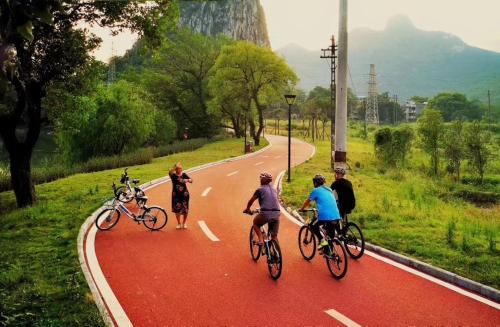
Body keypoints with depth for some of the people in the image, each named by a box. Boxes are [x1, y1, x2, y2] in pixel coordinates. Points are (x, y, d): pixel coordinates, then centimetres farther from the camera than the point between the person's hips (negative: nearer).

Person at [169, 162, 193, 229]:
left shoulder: (184, 175, -2)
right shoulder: (173, 175, -4)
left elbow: (191, 180, -14)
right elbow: (170, 172, -27)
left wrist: (188, 180, -36)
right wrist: (175, 166, -37)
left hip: (184, 194, 0)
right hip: (176, 195, 0)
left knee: (185, 209, 5)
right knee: (177, 210, 2)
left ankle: (184, 223, 26)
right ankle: (179, 223, 21)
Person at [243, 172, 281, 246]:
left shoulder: (260, 189, 5)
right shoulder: (274, 189, 20)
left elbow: (251, 201, 13)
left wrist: (247, 209, 31)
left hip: (265, 213, -4)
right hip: (276, 214, 4)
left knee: (255, 223, 25)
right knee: (274, 236, 14)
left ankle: (261, 239, 7)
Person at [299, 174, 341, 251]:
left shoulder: (316, 190, 5)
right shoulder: (329, 190, 23)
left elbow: (307, 202, 13)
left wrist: (302, 209, 30)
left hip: (325, 216, -6)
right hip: (336, 216, 6)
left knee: (313, 225, 18)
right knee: (330, 237, 17)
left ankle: (322, 240, 1)